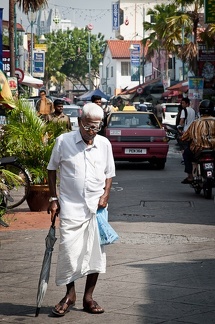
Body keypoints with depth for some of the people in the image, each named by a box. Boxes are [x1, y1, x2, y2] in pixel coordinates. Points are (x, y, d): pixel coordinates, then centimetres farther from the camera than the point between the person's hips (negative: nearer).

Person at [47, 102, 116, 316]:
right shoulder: (63, 141, -3)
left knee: (96, 251, 3)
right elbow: (52, 170, 7)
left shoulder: (104, 144, 4)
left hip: (96, 206, 3)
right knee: (69, 249, -8)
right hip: (70, 206, -2)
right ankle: (70, 294, 11)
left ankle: (88, 297, 15)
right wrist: (53, 199, 2)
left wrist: (106, 195, -2)